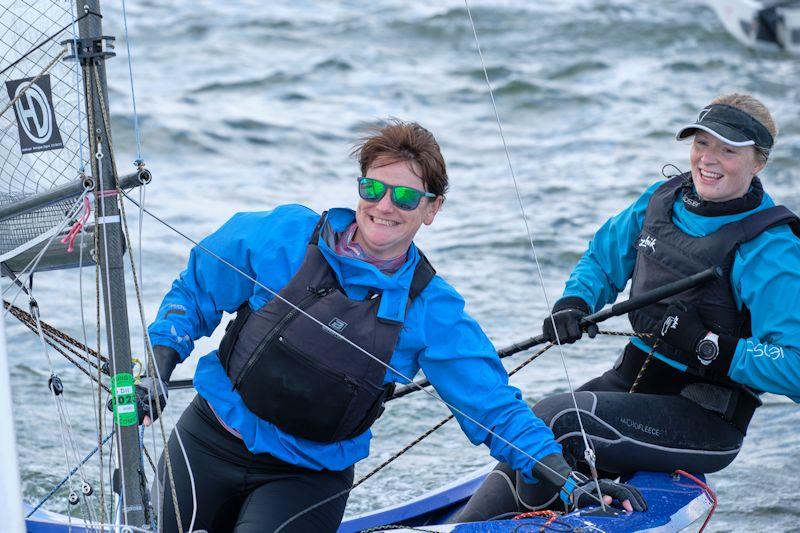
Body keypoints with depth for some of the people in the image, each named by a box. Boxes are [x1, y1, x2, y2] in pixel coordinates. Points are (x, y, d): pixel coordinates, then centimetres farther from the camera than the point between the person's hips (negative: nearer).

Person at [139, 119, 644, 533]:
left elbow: (495, 408, -7)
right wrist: (158, 369, -8)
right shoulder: (282, 237, -9)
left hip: (309, 476, -1)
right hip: (209, 442, 1)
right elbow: (195, 291, 4)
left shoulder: (433, 312, -8)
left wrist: (571, 480, -19)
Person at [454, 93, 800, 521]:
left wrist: (709, 348, -28)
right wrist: (574, 303, -2)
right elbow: (603, 259, 18)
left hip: (705, 422, -7)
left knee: (554, 419, -22)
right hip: (633, 379, 7)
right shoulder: (663, 199, 3)